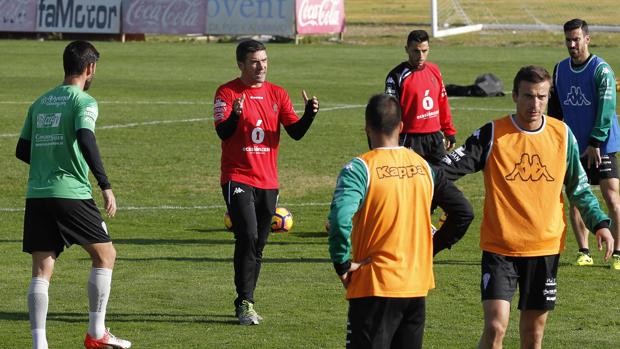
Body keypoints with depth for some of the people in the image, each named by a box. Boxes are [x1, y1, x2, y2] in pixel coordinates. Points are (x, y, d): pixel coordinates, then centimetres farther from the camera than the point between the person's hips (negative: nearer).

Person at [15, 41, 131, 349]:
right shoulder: (83, 102, -4)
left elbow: (22, 150, 19)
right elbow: (85, 139, -21)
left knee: (41, 271, 3)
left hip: (36, 195, 6)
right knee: (105, 254, 11)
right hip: (71, 194, -6)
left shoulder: (40, 102, 15)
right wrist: (105, 185, -20)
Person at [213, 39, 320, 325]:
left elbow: (295, 132, 3)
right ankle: (244, 303, -13)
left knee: (258, 245, 8)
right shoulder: (227, 93, -4)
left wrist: (309, 114, -16)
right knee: (247, 237, -17)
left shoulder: (277, 94, 9)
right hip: (238, 179, -5)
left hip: (268, 181, 5)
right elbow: (222, 132, -14)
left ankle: (246, 304, 18)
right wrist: (235, 114, -34)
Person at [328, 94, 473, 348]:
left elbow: (340, 219, -26)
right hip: (417, 286, 5)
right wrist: (430, 249, 14)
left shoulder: (360, 168, -11)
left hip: (374, 288, -5)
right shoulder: (423, 167, 6)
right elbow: (464, 212, 9)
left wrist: (342, 264, -13)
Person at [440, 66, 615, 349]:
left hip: (546, 247, 3)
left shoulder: (562, 134, 3)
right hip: (500, 248, -3)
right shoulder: (492, 134, -7)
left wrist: (599, 223, 0)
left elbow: (578, 187, 12)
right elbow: (450, 167, -5)